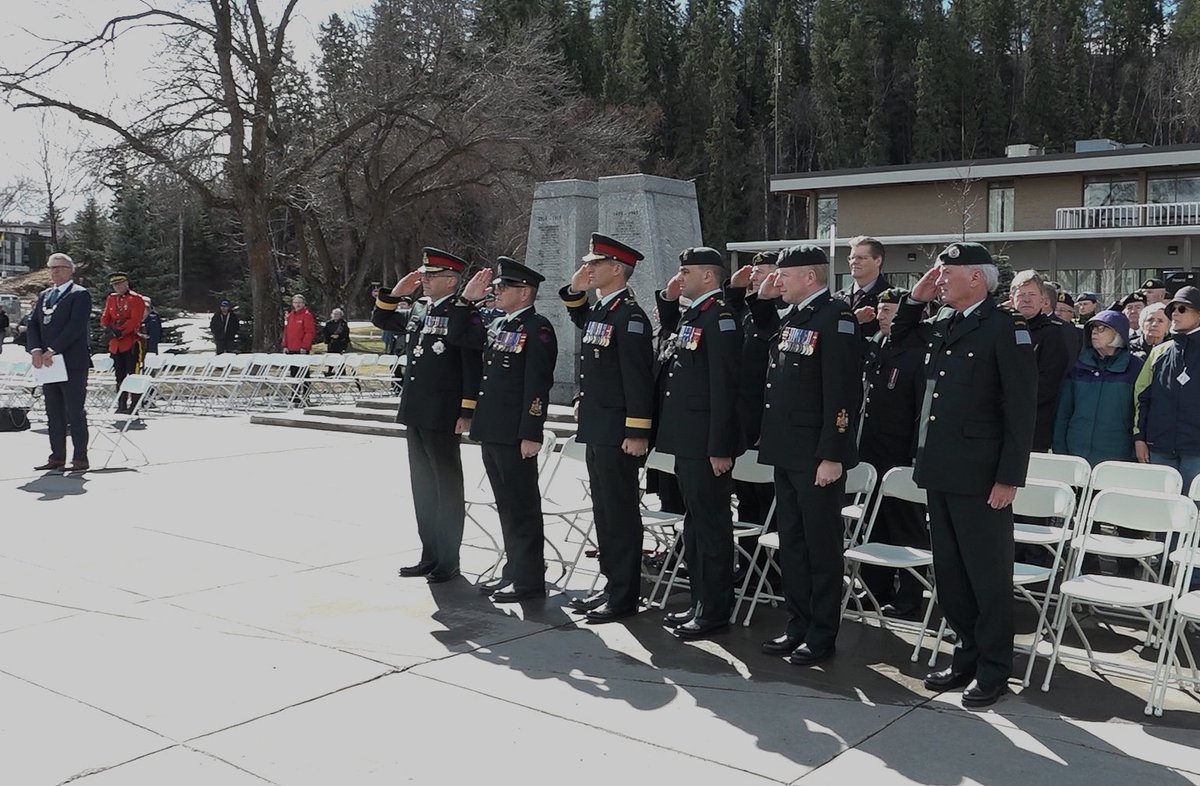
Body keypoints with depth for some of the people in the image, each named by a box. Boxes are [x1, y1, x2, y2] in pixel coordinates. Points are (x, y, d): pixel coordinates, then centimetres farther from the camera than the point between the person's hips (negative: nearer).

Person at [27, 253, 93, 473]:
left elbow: (75, 327, -15)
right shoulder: (44, 296, 19)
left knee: (75, 413, -5)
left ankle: (80, 458, 0)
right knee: (54, 413, 9)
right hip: (48, 363, 7)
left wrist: (52, 351, -18)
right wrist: (35, 350, -6)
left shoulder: (80, 294, -4)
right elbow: (33, 324, 12)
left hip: (72, 363, -7)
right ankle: (57, 457, 14)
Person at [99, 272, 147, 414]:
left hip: (132, 343, -6)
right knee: (120, 376, 10)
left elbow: (134, 320, -13)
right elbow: (105, 318, 12)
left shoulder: (136, 299, -3)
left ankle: (134, 406, -6)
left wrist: (120, 331, -20)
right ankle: (121, 405, 16)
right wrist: (110, 329, -7)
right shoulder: (111, 299, 15)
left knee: (133, 375, -8)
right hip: (115, 344, 6)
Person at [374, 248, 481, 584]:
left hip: (442, 417, -8)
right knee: (422, 485, 14)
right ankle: (429, 555, 25)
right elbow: (381, 320, 23)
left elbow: (473, 366, -15)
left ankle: (449, 560, 13)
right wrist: (395, 293, 5)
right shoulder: (415, 308, 10)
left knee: (447, 486, 3)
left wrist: (466, 412, -18)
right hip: (415, 413, 8)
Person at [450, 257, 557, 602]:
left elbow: (537, 383, -17)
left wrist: (531, 434, -21)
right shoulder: (498, 325, 15)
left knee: (523, 506, -1)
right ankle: (515, 569, 25)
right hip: (491, 431, 9)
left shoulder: (537, 328, -11)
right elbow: (458, 336, 25)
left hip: (516, 435, -9)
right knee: (506, 505, 15)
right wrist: (467, 299, 12)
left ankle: (530, 579, 7)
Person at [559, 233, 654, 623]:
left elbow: (638, 377, -20)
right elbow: (580, 319, 35)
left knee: (620, 513, -2)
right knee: (604, 510, 15)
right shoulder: (598, 310, 11)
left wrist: (637, 432, -23)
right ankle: (612, 585, 26)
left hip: (618, 433, -10)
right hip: (597, 429, 10)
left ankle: (624, 596, 7)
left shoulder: (629, 315, -16)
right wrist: (574, 290, 15)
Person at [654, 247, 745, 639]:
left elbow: (724, 386, -20)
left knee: (711, 525, -2)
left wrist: (720, 448, -22)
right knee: (695, 522, 16)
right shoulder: (690, 315, 15)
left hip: (706, 443, -10)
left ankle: (715, 610, 8)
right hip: (687, 439, 10)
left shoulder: (720, 316, -14)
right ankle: (700, 602, 27)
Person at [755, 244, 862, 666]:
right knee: (791, 544, 15)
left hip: (817, 456, -9)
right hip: (787, 452, 9)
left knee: (821, 547, 2)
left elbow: (842, 391, -20)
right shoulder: (789, 316, 14)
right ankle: (798, 626, 27)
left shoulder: (837, 318, -14)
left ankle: (822, 636, 13)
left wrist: (832, 455, -22)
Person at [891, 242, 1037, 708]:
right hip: (940, 469, 8)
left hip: (979, 475, -8)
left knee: (988, 575, 3)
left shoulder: (1005, 327, -10)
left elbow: (1022, 408, -13)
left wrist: (1009, 477, -16)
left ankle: (993, 669, 15)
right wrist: (915, 301, 12)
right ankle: (966, 657, 28)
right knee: (949, 573, 15)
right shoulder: (939, 325, 12)